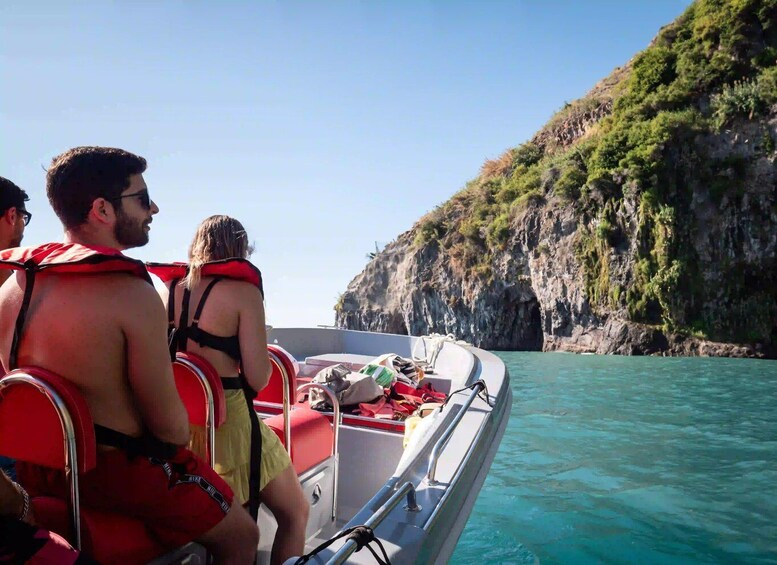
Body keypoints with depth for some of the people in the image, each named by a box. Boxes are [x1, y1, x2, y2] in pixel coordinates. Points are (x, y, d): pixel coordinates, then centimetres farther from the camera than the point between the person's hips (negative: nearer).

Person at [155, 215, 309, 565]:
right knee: (295, 514, 14)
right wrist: (263, 358, 4)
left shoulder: (166, 290, 3)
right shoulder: (243, 291, -12)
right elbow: (258, 378, -17)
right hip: (229, 421, -6)